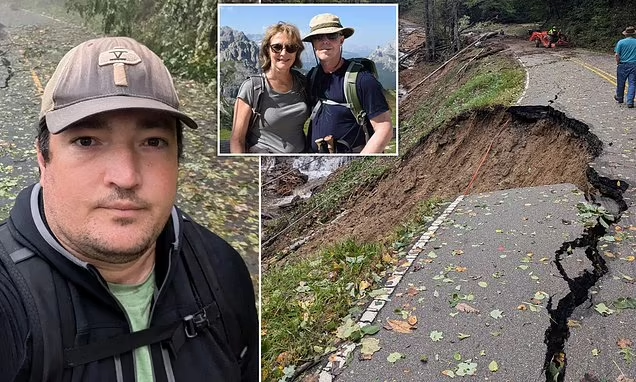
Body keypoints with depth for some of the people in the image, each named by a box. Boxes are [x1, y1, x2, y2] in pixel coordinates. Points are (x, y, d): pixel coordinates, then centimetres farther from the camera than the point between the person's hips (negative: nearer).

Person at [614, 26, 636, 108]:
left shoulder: (621, 42, -4)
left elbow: (617, 55, -7)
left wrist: (618, 64, 6)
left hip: (623, 65, 0)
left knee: (621, 83, 14)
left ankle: (619, 98, 32)